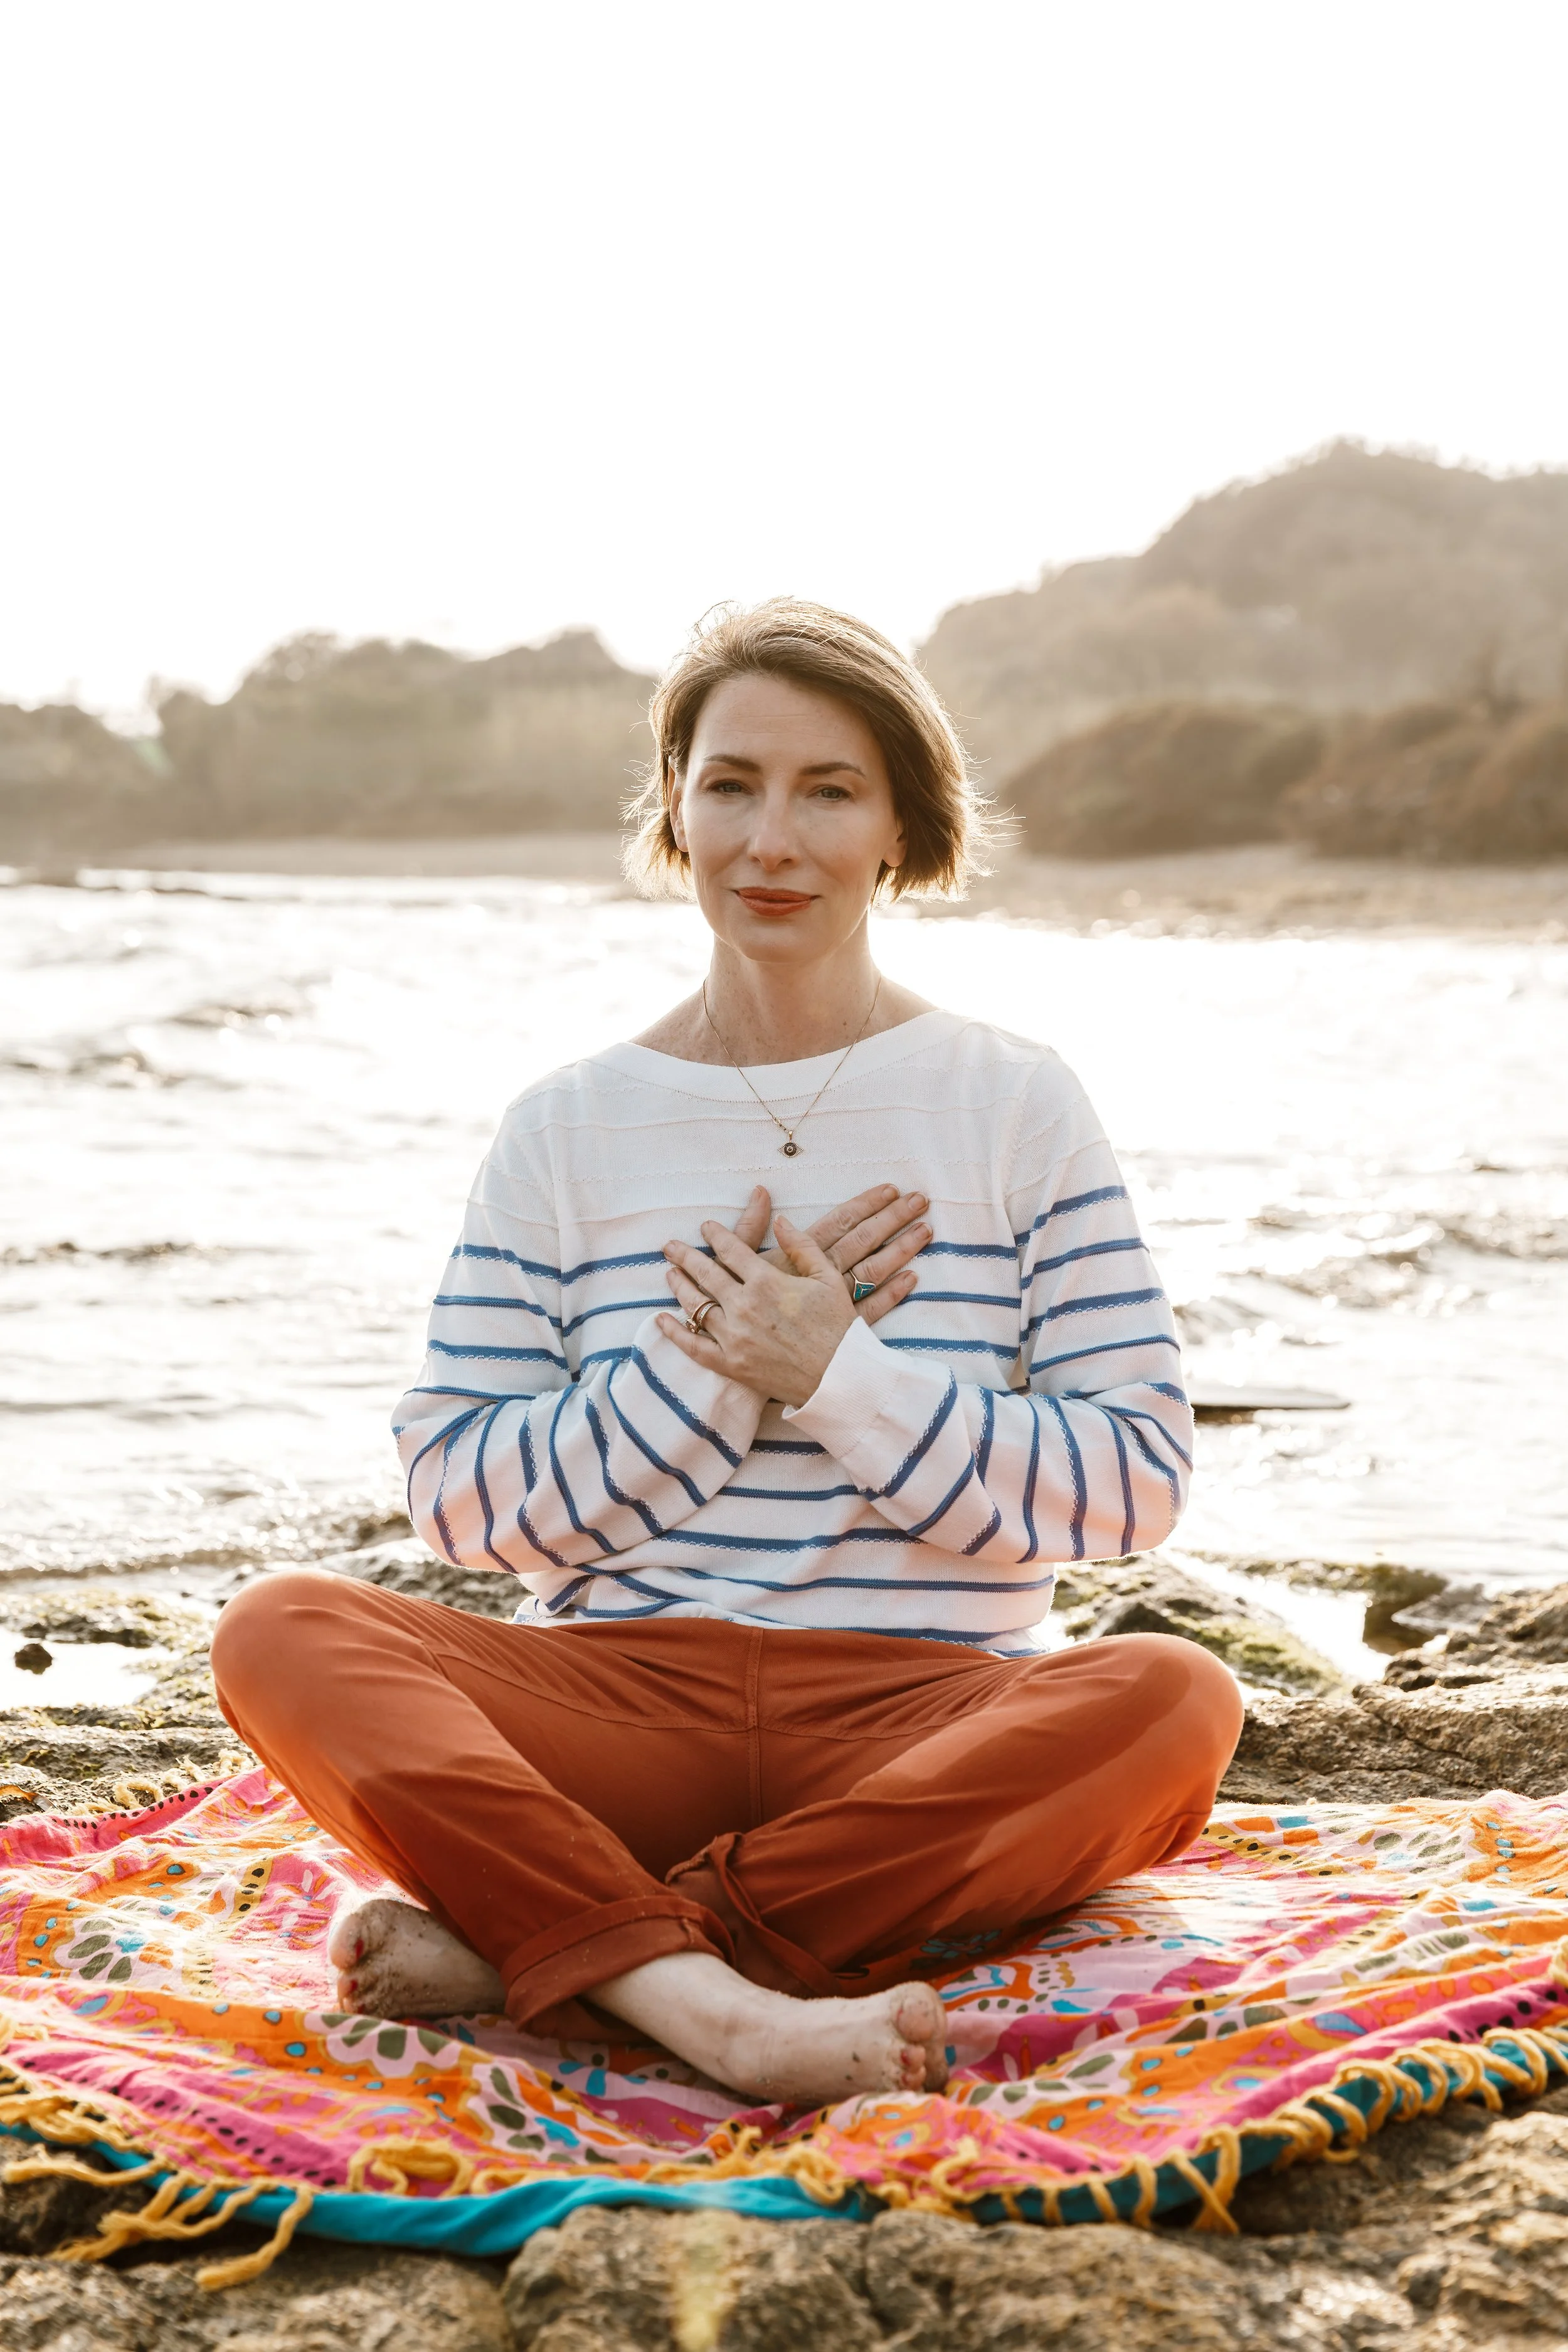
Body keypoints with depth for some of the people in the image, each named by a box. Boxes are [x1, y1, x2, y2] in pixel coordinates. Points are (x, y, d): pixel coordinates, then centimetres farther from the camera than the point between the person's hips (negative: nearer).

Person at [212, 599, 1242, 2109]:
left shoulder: (1012, 1105, 7)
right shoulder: (568, 1130, 11)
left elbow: (1139, 1482, 0)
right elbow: (454, 1493, 5)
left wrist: (839, 1375, -11)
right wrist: (711, 1367, -8)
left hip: (923, 1714, 0)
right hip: (616, 1705, 1)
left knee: (1170, 1701, -32)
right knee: (282, 1635, -24)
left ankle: (521, 1941, -31)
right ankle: (717, 2009, -42)